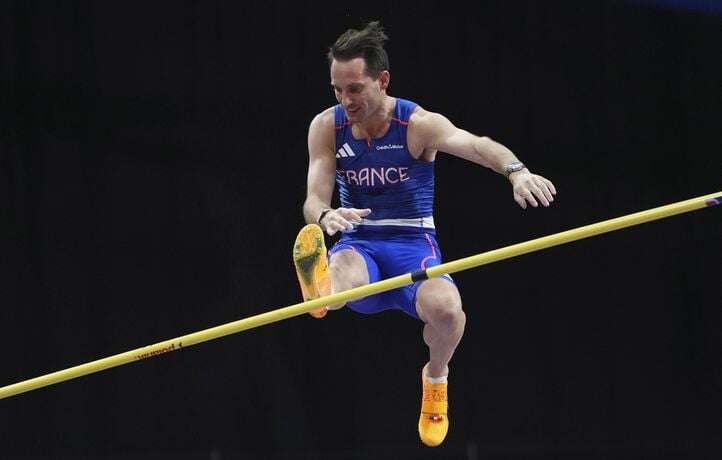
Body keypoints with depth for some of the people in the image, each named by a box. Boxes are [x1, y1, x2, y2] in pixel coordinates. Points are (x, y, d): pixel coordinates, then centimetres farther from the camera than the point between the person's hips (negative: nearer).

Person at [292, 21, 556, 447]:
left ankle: (436, 377, 1)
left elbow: (474, 144, -28)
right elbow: (314, 198, -8)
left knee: (445, 308, -32)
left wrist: (515, 170, -52)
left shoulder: (419, 124, -9)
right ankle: (323, 288, -76)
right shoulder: (327, 127, -1)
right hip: (360, 246, 1)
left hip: (413, 244, -1)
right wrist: (325, 216, -35)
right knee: (342, 270, -37)